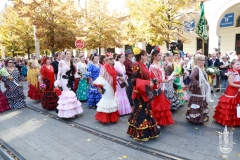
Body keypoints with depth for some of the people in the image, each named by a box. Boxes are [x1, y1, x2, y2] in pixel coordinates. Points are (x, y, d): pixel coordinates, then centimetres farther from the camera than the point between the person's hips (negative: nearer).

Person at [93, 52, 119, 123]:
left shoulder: (112, 67, 11)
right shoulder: (104, 67, -11)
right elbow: (101, 77, -15)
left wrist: (115, 85, 16)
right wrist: (99, 87, -19)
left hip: (112, 87, 8)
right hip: (106, 87, -8)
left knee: (112, 100, 13)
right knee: (107, 100, -3)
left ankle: (112, 117, 25)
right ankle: (105, 118, 10)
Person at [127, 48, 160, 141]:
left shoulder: (143, 66, 11)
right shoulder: (136, 66, -16)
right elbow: (134, 81, -22)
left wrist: (151, 82, 5)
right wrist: (147, 83, -21)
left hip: (145, 92, 9)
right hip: (139, 93, -9)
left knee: (146, 111, 15)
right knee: (141, 112, -1)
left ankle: (146, 131, 28)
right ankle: (141, 133, 12)